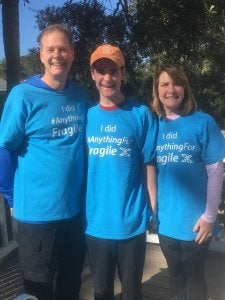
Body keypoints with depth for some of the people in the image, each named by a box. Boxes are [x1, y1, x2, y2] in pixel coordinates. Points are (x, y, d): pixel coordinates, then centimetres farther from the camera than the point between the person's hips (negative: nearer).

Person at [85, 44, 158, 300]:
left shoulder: (141, 114, -6)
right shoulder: (86, 116, 2)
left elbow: (149, 165, -4)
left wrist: (153, 209, -5)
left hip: (132, 221, -2)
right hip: (95, 221, 3)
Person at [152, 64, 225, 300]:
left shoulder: (203, 122, -9)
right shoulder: (155, 125, 1)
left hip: (194, 220, -3)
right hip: (165, 219, 3)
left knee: (194, 277, 14)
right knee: (175, 274, 21)